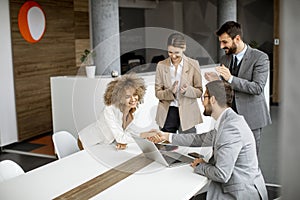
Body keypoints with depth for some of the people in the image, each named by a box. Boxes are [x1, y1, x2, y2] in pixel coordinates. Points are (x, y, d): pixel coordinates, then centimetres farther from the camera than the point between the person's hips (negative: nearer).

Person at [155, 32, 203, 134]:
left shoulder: (193, 65, -1)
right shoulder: (161, 65, 2)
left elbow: (199, 92, 1)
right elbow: (157, 92, 3)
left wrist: (187, 90, -20)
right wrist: (170, 92, -17)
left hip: (187, 114, -1)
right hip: (167, 114, 2)